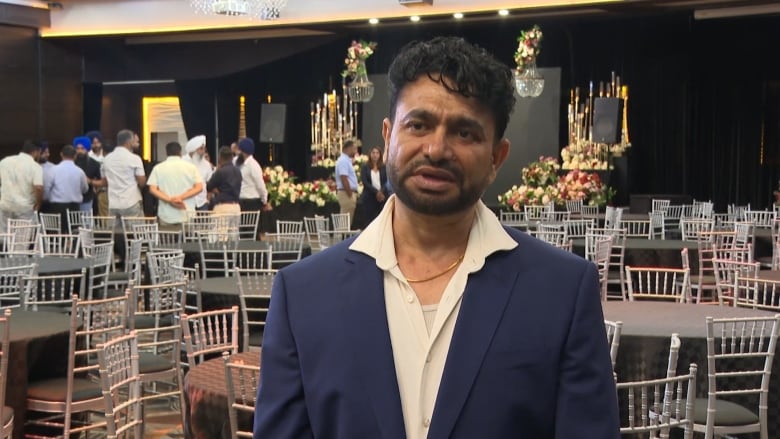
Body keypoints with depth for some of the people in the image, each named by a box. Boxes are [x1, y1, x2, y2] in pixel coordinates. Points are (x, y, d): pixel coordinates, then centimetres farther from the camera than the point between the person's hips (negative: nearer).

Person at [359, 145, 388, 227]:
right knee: (369, 220, -5)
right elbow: (365, 182, -3)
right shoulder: (365, 167, 6)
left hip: (382, 197, 1)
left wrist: (381, 192, -15)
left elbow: (386, 182, 4)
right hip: (369, 197, -1)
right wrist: (376, 192, -14)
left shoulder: (384, 168, 10)